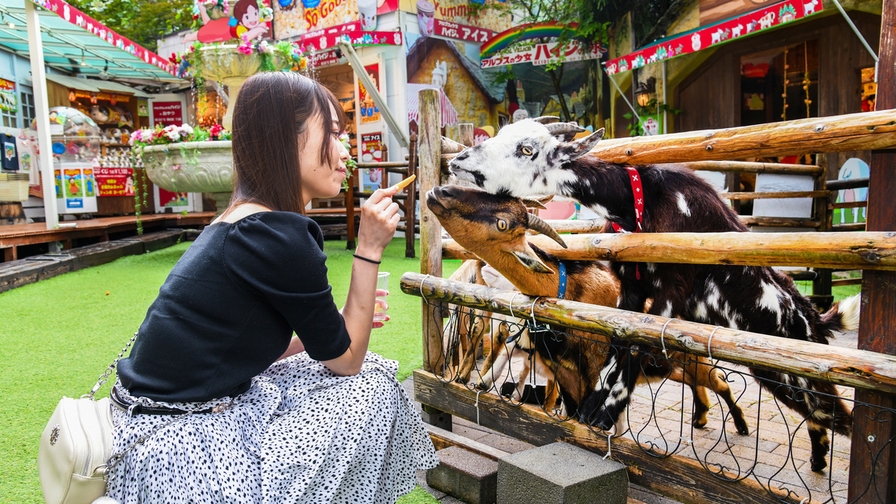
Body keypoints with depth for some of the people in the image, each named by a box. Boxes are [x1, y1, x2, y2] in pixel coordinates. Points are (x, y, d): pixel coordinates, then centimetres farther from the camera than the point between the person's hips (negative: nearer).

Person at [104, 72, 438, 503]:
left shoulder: (240, 222, 7)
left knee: (370, 375, 13)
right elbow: (346, 360, -10)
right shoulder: (278, 236, -22)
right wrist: (369, 248, -12)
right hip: (180, 450, -9)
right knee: (373, 393, -1)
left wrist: (348, 319, 9)